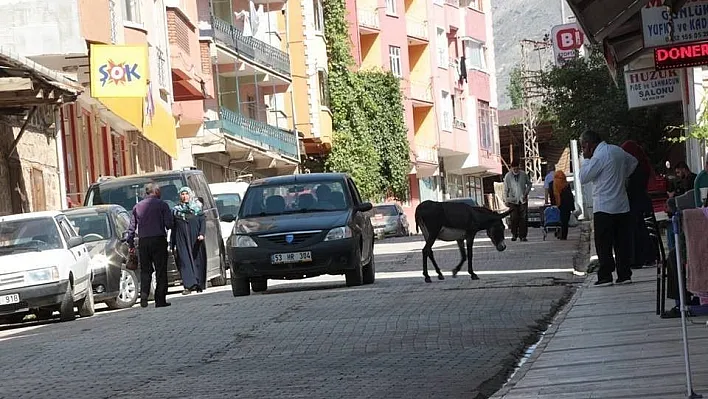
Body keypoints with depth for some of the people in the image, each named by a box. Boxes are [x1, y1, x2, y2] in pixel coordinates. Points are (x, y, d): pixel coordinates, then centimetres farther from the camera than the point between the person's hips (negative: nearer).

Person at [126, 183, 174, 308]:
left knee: (145, 270, 11)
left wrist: (130, 243, 15)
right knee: (161, 271, 3)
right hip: (159, 240, -3)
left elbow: (132, 227, 9)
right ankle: (160, 300, 1)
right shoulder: (162, 204, -3)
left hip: (143, 241, 3)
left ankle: (144, 293, -12)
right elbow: (169, 224, -9)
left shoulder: (137, 207, 8)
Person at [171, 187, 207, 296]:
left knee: (198, 261, 1)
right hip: (182, 241, 1)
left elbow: (203, 221, 0)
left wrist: (201, 234, -17)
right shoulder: (176, 210, 12)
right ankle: (189, 286, -17)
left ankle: (199, 284, 10)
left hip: (195, 239, -1)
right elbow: (173, 228, 12)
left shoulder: (197, 208, 8)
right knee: (185, 262, -10)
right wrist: (172, 245, 7)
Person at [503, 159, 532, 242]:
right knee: (514, 218, -7)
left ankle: (522, 235, 2)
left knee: (523, 218, -2)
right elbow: (506, 189, 3)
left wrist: (526, 193, 0)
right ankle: (514, 234, 6)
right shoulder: (508, 176, -2)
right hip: (513, 200, -1)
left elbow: (529, 184, 14)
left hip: (523, 199, 1)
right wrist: (506, 200, -1)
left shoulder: (523, 175, 1)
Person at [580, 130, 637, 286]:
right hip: (622, 206, 7)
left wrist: (586, 159, -1)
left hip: (603, 208, -7)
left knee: (603, 244, -2)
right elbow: (633, 162, 28)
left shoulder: (598, 157, -15)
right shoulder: (618, 150, 11)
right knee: (622, 242, 7)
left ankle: (605, 276, -4)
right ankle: (624, 274, 7)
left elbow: (583, 178, -11)